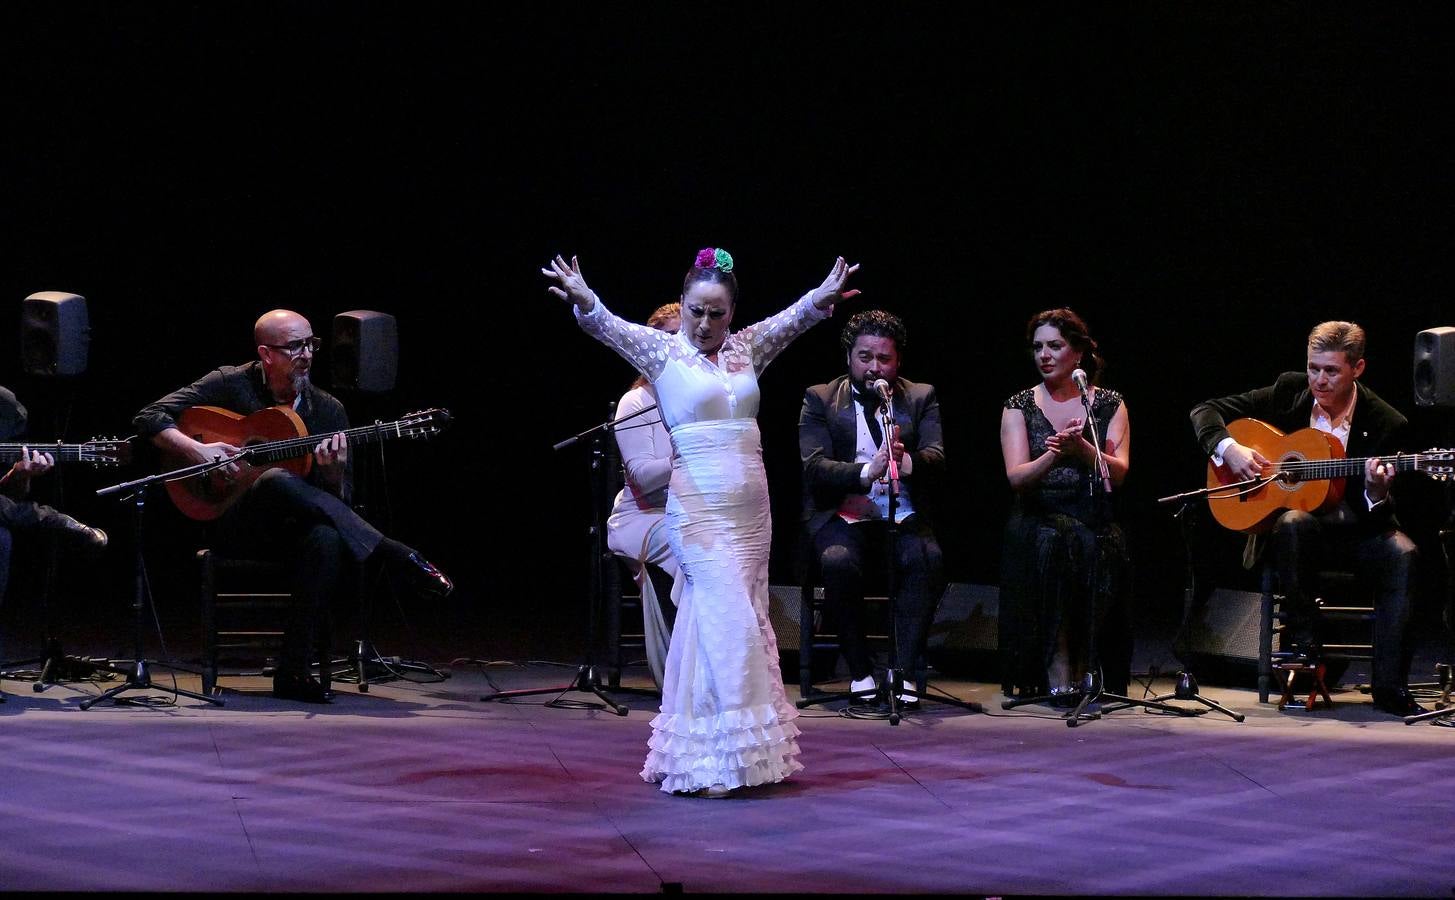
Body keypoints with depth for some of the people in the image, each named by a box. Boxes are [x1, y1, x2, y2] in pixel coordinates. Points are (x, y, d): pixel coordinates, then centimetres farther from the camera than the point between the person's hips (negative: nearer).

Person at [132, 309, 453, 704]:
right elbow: (149, 419, -4)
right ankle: (396, 559, -31)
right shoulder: (230, 385, 0)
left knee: (327, 540, -36)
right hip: (236, 526, -2)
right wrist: (197, 450, -20)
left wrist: (334, 474, -17)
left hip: (295, 526, 2)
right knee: (277, 482, -36)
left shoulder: (328, 410, 7)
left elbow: (340, 502, 7)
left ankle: (292, 671, -29)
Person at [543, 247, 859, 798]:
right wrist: (584, 301, -36)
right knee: (729, 623, -11)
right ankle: (712, 760, -5)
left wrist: (823, 297, -20)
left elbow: (791, 319, 0)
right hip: (699, 506, -6)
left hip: (750, 508, 6)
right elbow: (611, 328, -15)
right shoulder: (663, 352, -1)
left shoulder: (747, 349, 12)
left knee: (747, 622, 7)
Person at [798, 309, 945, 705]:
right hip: (842, 518, -1)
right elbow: (815, 467, -8)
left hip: (903, 517, 1)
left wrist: (907, 461, -29)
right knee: (838, 561, -34)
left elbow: (937, 458, -4)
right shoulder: (819, 400, 7)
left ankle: (905, 672, -27)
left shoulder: (921, 397, 12)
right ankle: (860, 673, -19)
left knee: (929, 557, -32)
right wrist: (867, 472, -27)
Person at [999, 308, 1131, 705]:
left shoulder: (1108, 404, 10)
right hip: (1037, 519, 0)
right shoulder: (1019, 406, 10)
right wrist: (1053, 455, -24)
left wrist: (1082, 449, -22)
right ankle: (1059, 674, -36)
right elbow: (1016, 476, -4)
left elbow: (1119, 472, -3)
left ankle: (1085, 666, -23)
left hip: (1094, 522, 0)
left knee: (1089, 549, -36)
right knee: (1048, 545, -36)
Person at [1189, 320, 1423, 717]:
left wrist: (1376, 493, -33)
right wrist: (1229, 449, -16)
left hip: (1356, 526, 0)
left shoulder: (1386, 424, -8)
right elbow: (1206, 411, 3)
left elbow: (1378, 517, -10)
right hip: (1296, 511, 0)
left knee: (1403, 555, -31)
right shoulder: (1288, 391, -2)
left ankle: (1389, 685, -27)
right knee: (1291, 523, -37)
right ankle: (1304, 646, -23)